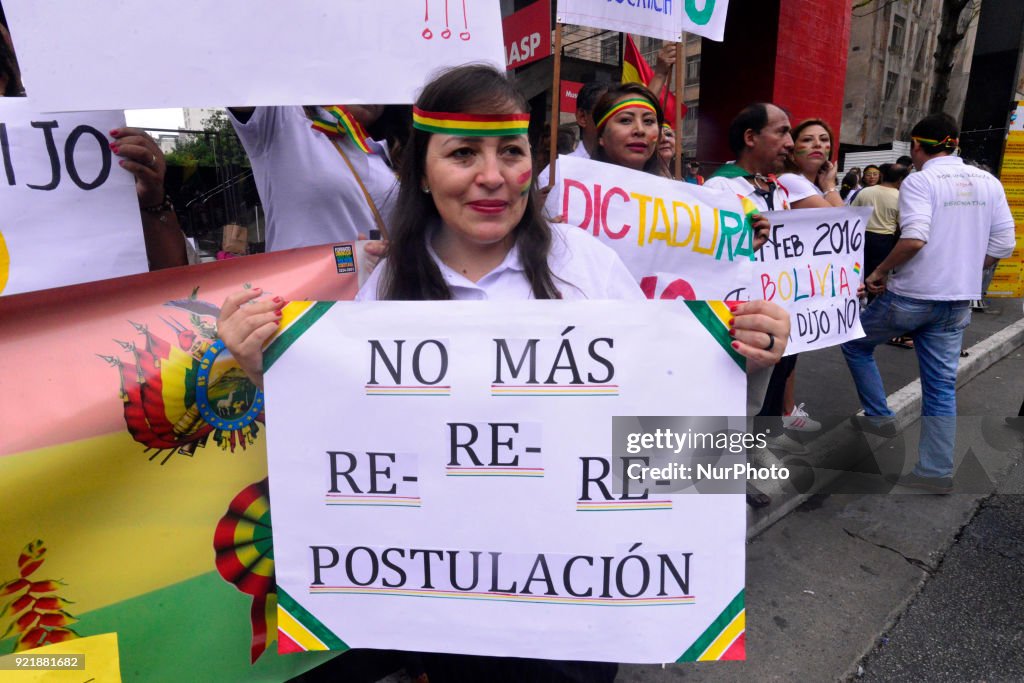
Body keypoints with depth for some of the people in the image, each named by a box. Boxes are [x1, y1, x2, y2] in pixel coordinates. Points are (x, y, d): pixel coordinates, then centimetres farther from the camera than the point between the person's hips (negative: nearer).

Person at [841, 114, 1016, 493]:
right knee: (942, 384, 10)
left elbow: (914, 238, -25)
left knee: (856, 344, 19)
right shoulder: (988, 183, 7)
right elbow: (1003, 245, 6)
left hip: (912, 295, -6)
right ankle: (936, 472, 15)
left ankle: (879, 416, 21)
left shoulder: (919, 181, -11)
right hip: (958, 301, 6)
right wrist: (963, 270, 17)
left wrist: (880, 271, -11)